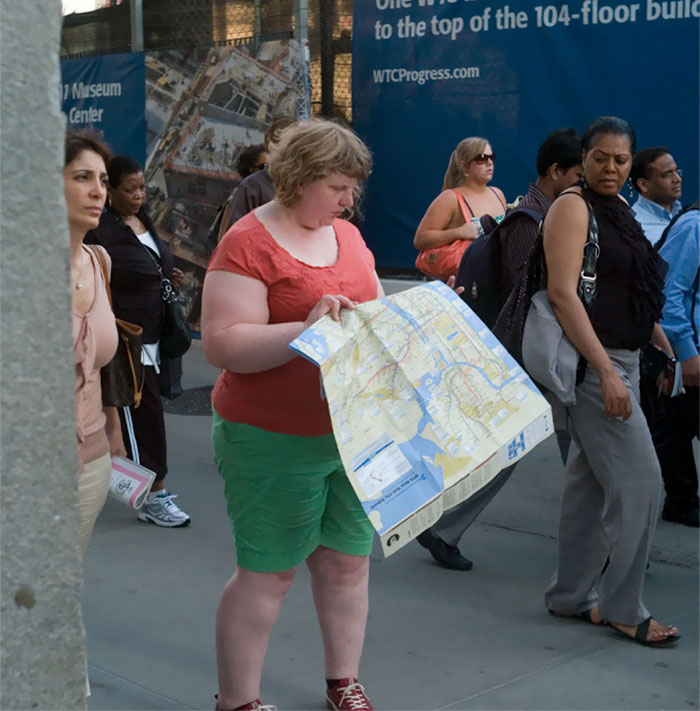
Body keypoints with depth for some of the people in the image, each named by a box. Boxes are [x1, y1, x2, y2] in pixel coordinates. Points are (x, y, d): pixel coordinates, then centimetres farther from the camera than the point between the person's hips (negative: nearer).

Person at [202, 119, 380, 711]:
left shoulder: (348, 234, 10)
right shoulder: (249, 243, -13)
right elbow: (222, 345, -20)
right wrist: (306, 330, -29)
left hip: (356, 433, 7)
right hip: (276, 441, -7)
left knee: (349, 560, 14)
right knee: (269, 572, 2)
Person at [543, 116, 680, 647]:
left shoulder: (619, 210, 15)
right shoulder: (573, 207, -11)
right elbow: (563, 293, -20)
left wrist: (668, 348, 22)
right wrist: (607, 373, -25)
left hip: (621, 361, 9)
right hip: (592, 363, -9)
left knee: (591, 481, 13)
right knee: (639, 481, -8)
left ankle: (572, 595, 23)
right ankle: (621, 608, 5)